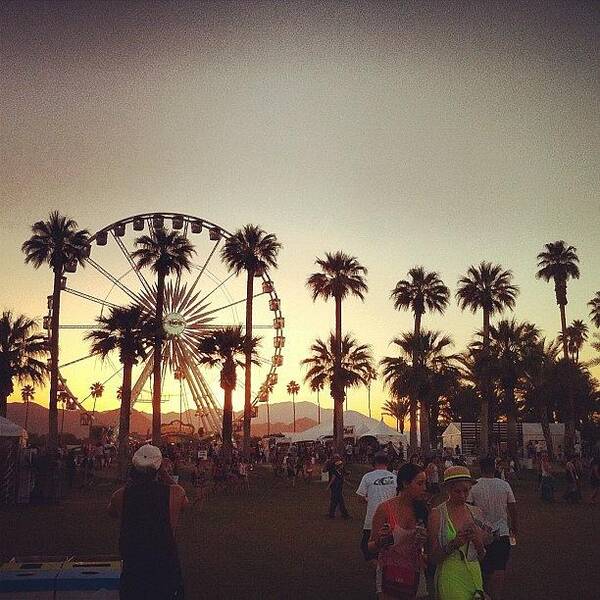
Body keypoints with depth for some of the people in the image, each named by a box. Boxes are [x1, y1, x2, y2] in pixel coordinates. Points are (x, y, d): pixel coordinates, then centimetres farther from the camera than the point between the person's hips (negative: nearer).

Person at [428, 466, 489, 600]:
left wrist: (477, 540, -9)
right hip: (450, 576, -4)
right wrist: (453, 544, -22)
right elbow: (434, 557, -7)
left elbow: (481, 556, 10)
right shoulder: (437, 514, -8)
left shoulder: (476, 512, 6)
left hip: (475, 573, 5)